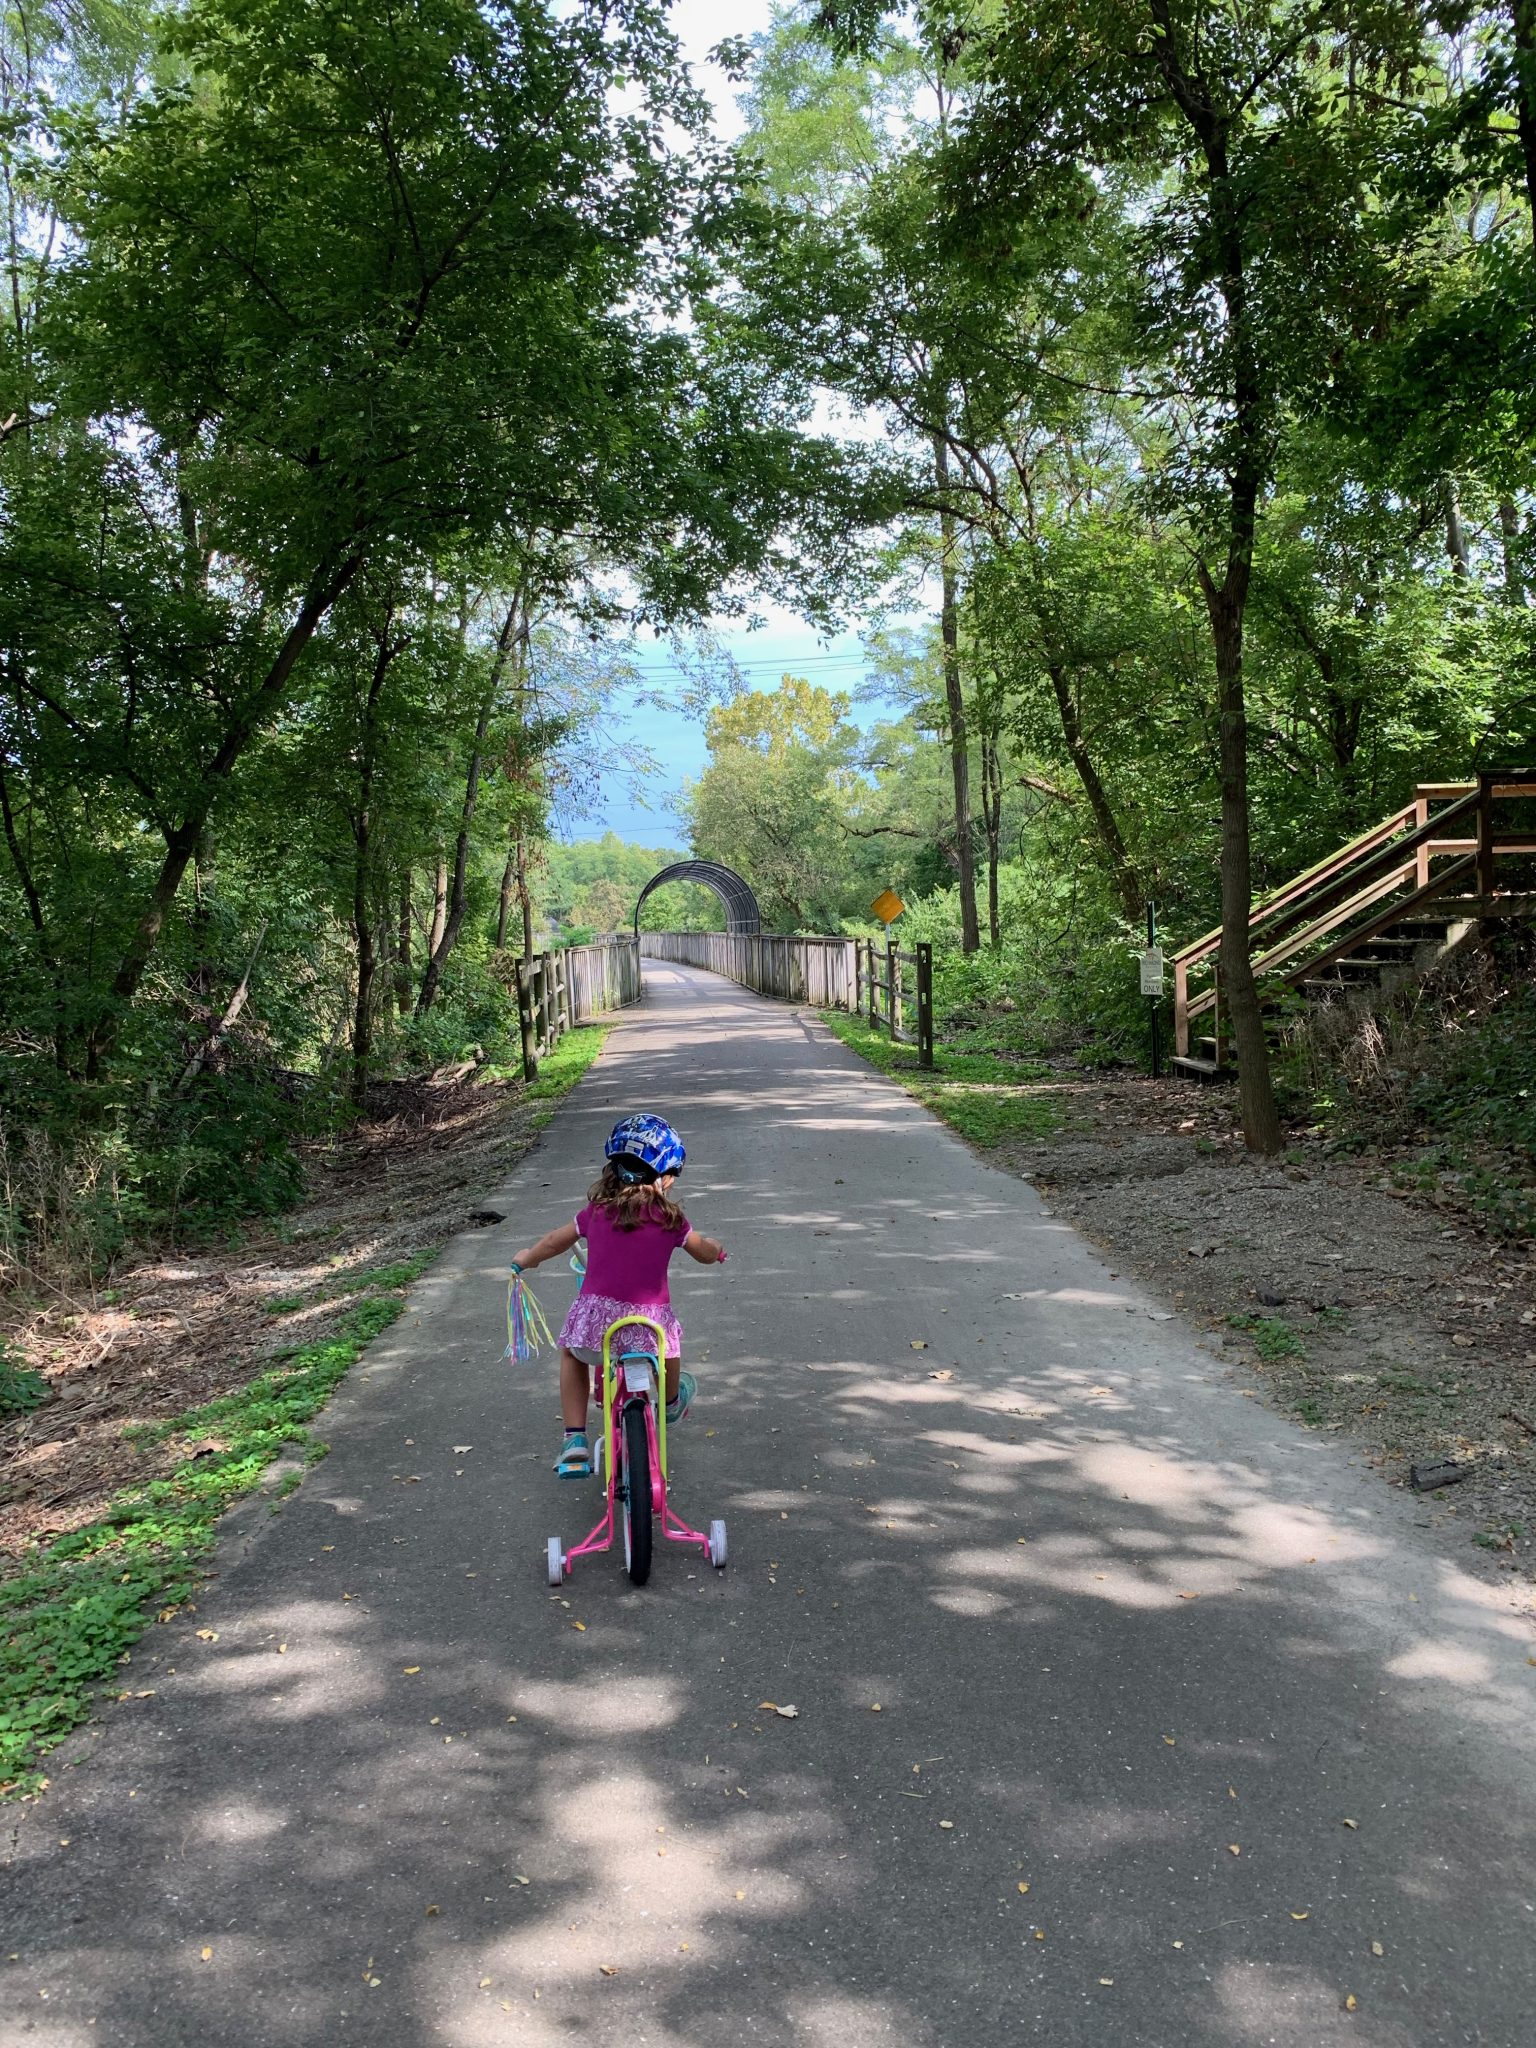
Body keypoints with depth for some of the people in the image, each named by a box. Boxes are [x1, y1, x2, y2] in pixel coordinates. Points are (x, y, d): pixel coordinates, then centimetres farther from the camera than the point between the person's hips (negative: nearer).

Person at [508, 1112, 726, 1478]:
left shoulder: (597, 1211, 4)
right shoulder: (670, 1219, 0)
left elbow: (554, 1242, 16)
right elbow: (706, 1253, 14)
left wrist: (525, 1259, 37)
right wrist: (716, 1248, 39)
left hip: (596, 1317, 1)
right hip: (649, 1320, -1)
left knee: (572, 1353, 31)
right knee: (668, 1336, 33)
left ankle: (574, 1440, 21)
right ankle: (671, 1402, 59)